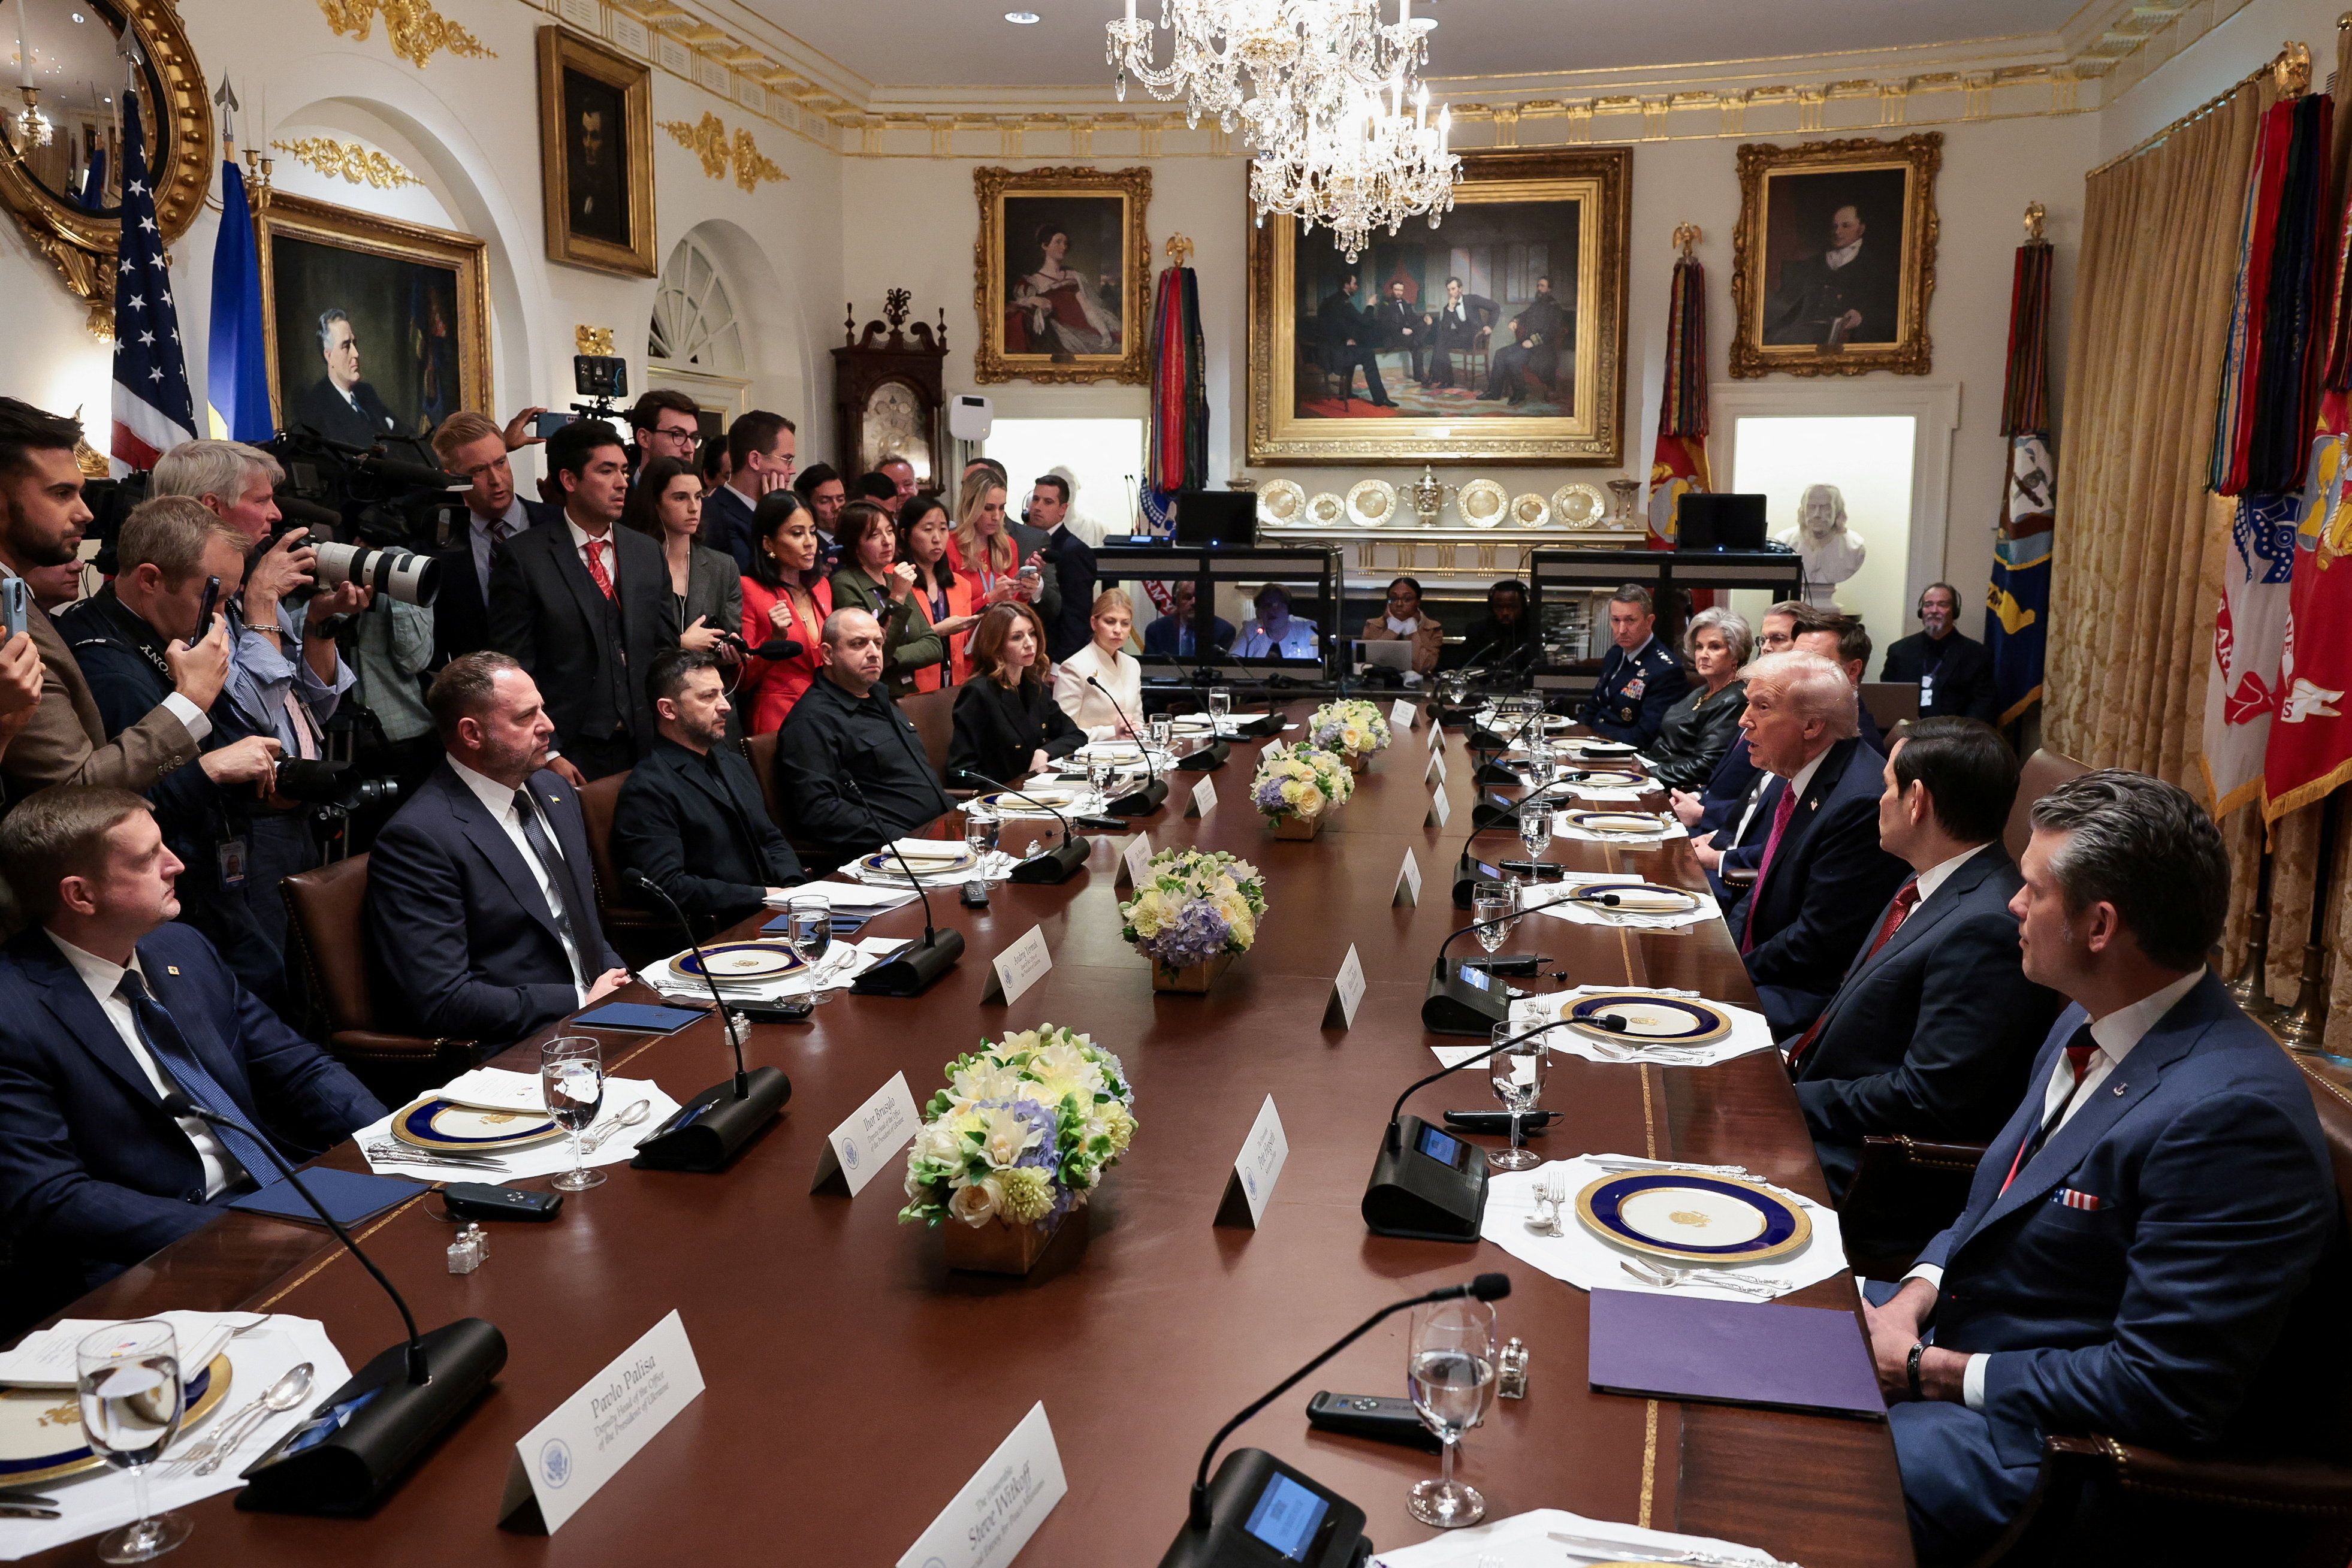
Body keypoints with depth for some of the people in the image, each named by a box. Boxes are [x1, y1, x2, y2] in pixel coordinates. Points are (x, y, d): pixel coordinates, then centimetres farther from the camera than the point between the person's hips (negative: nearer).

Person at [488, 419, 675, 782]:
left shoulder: (648, 552, 10)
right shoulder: (522, 556, -5)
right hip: (569, 752, -4)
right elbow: (514, 666, -7)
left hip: (645, 748, 4)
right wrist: (546, 753, -12)